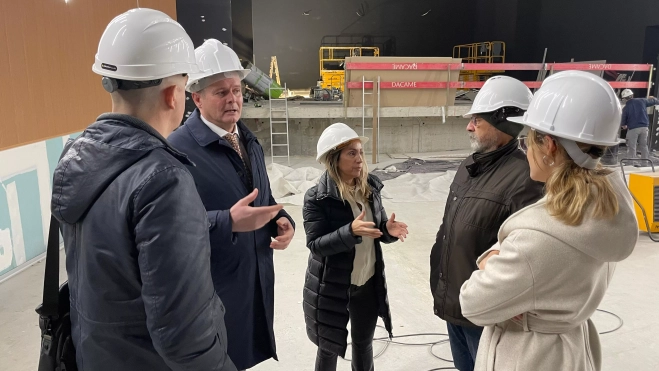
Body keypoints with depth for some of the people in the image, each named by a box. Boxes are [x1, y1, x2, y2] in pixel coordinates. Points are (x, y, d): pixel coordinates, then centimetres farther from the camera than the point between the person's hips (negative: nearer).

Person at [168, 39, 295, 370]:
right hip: (211, 287, -7)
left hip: (256, 279, 7)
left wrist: (282, 221, -2)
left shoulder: (249, 141, 9)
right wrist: (229, 220, -35)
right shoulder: (179, 148, -19)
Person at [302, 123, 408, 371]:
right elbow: (316, 245, -20)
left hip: (369, 284, 5)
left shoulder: (370, 188, -2)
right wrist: (350, 231, -33)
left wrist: (389, 230, -17)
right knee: (329, 348, 14)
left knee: (364, 342, 23)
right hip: (331, 287, -4)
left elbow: (378, 231, 6)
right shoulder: (317, 197, -17)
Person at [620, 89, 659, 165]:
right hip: (644, 127, 4)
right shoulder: (642, 101, 0)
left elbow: (623, 121, -2)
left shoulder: (625, 108, -9)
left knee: (631, 147, 3)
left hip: (633, 129, -4)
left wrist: (623, 125, 21)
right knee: (644, 146, 15)